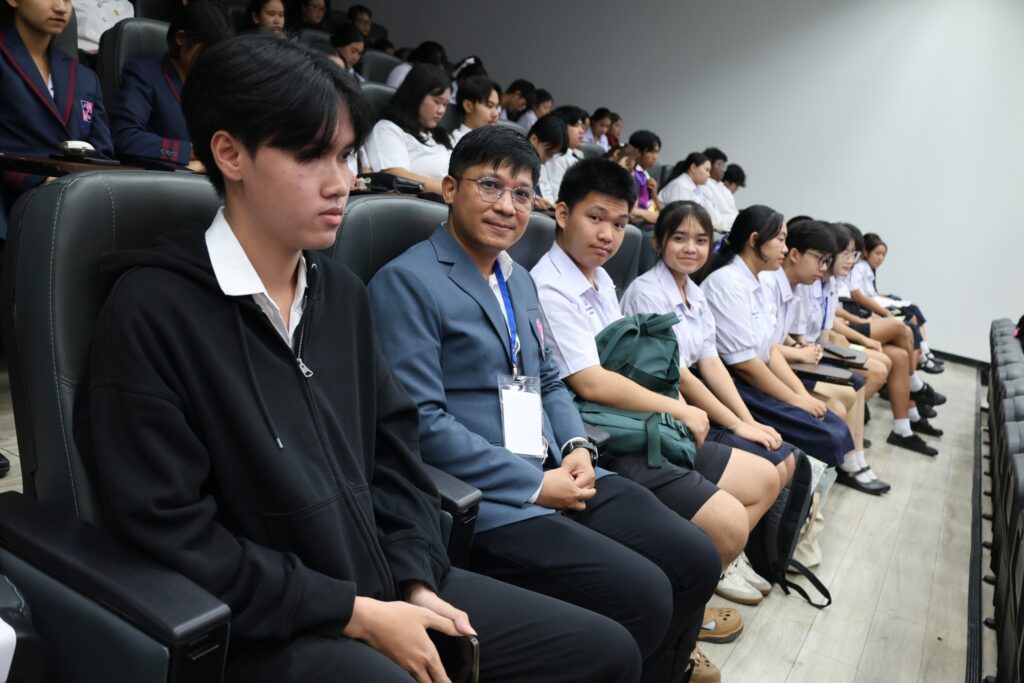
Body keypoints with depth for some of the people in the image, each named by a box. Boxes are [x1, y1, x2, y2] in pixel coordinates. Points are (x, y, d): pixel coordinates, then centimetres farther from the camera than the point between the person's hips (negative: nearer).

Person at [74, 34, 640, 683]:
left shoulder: (343, 292, 7)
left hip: (384, 582, 7)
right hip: (256, 627, -6)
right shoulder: (152, 310, -14)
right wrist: (355, 614, -15)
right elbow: (169, 531, -16)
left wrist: (416, 580, -3)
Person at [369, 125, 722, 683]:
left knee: (696, 561, -1)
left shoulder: (520, 279, 18)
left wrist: (577, 446, 1)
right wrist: (534, 485, -15)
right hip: (487, 499, -8)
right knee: (643, 596, -19)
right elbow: (422, 421, -17)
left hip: (557, 473, 8)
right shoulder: (406, 282, -10)